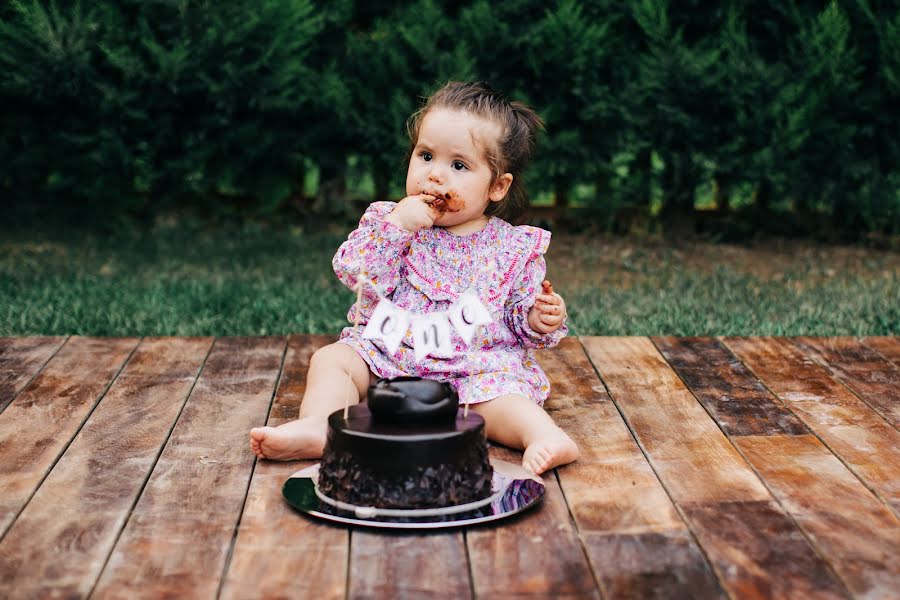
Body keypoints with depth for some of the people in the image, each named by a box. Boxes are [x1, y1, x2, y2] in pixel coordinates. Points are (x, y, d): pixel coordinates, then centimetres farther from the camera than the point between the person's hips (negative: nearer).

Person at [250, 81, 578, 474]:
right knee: (331, 358, -16)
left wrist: (538, 319, -14)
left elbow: (522, 312, 9)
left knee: (495, 393, -31)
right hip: (385, 357, 2)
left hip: (476, 370, -2)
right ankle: (318, 425, -34)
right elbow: (353, 271, -13)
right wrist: (397, 226, -21)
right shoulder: (390, 222, 2)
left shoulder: (515, 248, 2)